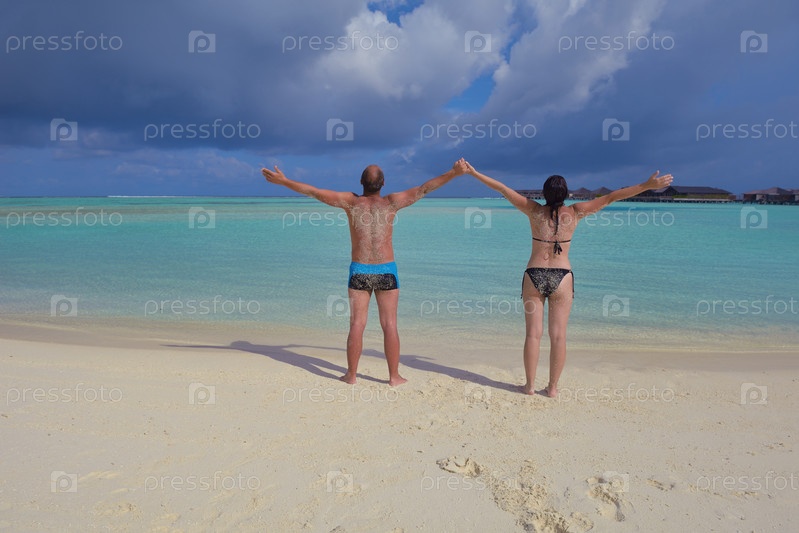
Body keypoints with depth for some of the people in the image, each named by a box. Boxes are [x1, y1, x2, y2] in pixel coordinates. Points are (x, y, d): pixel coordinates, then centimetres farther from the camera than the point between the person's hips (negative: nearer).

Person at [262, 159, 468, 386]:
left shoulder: (352, 202, -2)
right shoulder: (391, 202, -4)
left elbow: (313, 191, 2)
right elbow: (424, 188, -2)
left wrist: (283, 181, 11)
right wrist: (454, 172, 5)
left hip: (359, 271, 1)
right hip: (387, 271, -1)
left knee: (357, 325, 6)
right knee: (389, 325, 5)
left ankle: (351, 375, 14)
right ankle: (394, 376, 11)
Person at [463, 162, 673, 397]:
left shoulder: (534, 211, 1)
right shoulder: (574, 212, 0)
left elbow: (503, 189, 6)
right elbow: (610, 198, 2)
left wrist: (474, 173, 13)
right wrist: (646, 185, 8)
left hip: (534, 276, 1)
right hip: (562, 277, 0)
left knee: (533, 333, 5)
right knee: (558, 335, 5)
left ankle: (530, 385, 11)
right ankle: (552, 387, 11)